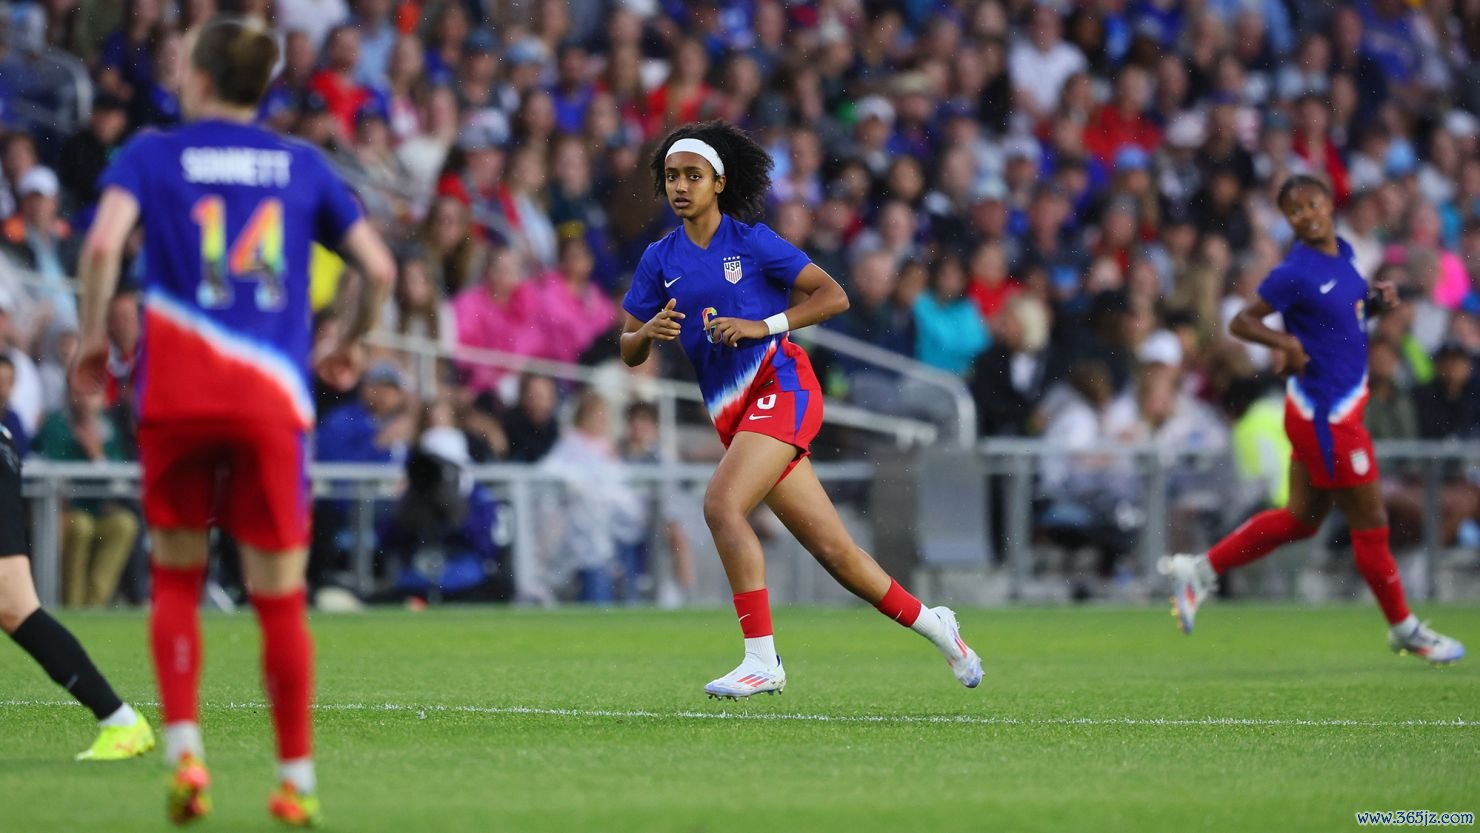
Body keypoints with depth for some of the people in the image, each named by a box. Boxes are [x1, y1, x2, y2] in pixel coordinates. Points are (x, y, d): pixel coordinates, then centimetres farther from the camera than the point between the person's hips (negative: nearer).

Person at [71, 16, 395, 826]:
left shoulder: (152, 154, 6)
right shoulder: (303, 164, 13)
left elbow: (103, 243, -12)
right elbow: (379, 268, 10)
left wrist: (93, 334, 2)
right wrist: (350, 342, 27)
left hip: (177, 394, -1)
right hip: (273, 396, 1)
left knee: (175, 578, 14)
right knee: (280, 597, 5)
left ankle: (184, 751, -2)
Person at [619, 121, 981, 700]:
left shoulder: (752, 241, -3)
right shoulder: (660, 259, 10)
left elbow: (834, 297, -5)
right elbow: (628, 353, 12)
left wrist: (764, 325, -15)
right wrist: (648, 332, -11)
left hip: (780, 385, -5)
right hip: (731, 412, 5)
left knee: (721, 504, -26)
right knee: (834, 551, 5)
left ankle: (762, 661, -23)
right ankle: (933, 625, 25)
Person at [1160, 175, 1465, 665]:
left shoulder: (1342, 254, 6)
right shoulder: (1296, 272, -17)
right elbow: (1241, 322, -13)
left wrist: (1378, 301, 1)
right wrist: (1282, 341, -30)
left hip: (1341, 408, 9)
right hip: (1325, 415, -9)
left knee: (1301, 518, 17)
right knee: (1371, 523, 2)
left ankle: (1199, 571, 24)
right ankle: (1404, 629, 17)